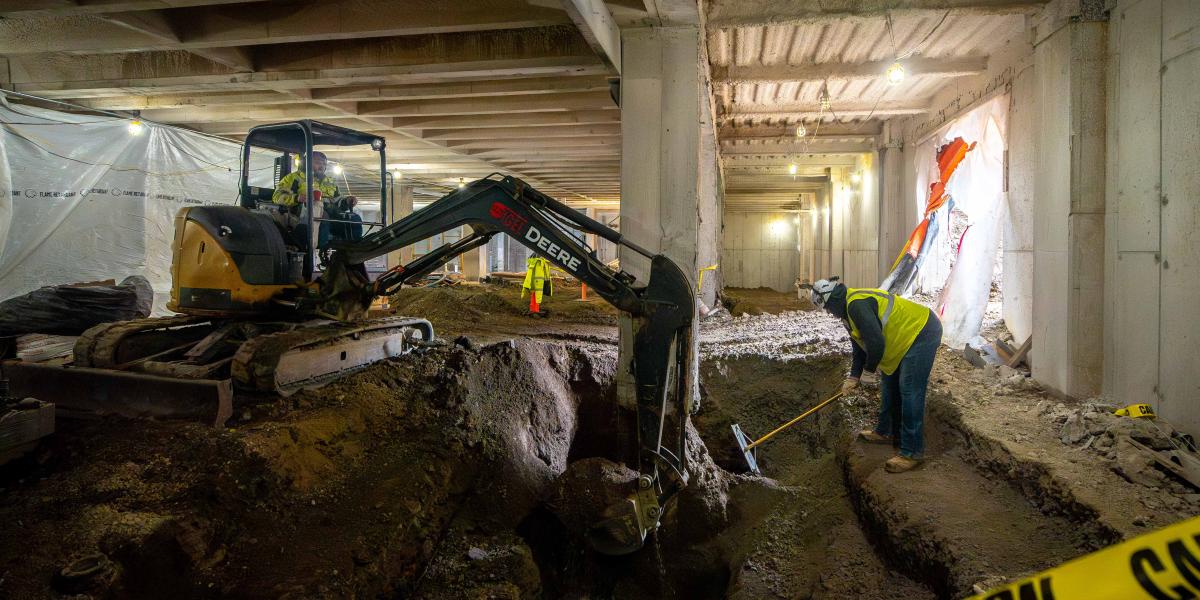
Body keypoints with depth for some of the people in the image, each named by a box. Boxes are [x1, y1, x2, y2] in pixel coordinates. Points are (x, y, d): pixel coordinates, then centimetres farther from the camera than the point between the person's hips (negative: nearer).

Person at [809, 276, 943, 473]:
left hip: (922, 332, -11)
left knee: (910, 391, -11)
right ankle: (886, 432, 33)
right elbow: (860, 347, 17)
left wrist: (868, 371, -13)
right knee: (889, 385, 18)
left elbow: (876, 343, -29)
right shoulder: (848, 311, 10)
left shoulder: (857, 305, -25)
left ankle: (912, 452, -6)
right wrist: (853, 378, 12)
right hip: (907, 338, 11)